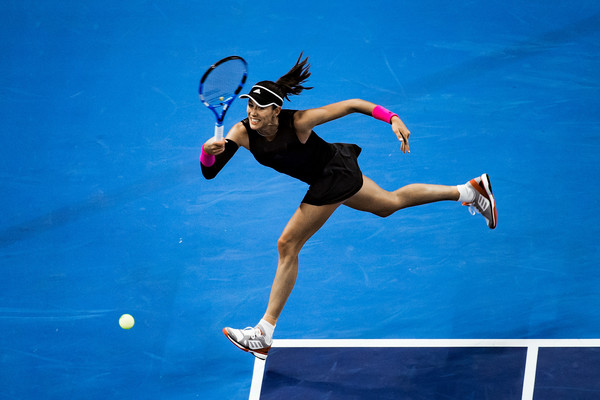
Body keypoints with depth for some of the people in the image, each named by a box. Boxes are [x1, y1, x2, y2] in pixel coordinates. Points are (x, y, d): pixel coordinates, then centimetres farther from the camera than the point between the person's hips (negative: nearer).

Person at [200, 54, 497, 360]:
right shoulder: (242, 133, -18)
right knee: (390, 203, 27)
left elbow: (352, 105, -25)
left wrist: (393, 119, -33)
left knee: (287, 245, -9)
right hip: (334, 174, 8)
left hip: (334, 175, -8)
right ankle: (469, 190, 42)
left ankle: (264, 334, -1)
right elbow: (209, 172, -23)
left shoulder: (298, 122, -33)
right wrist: (208, 151, -45)